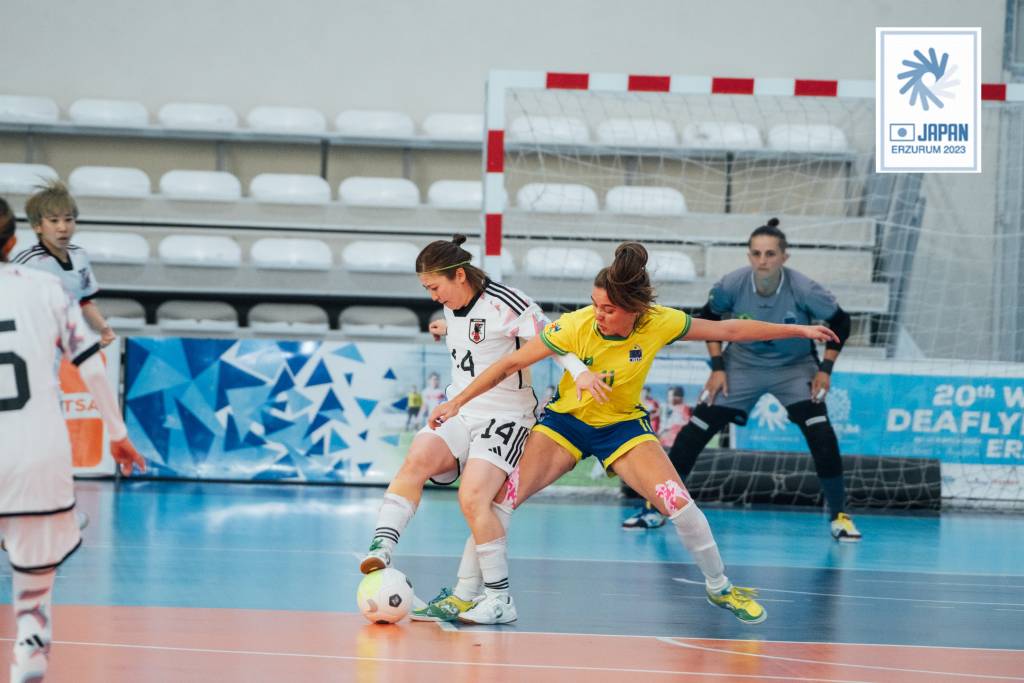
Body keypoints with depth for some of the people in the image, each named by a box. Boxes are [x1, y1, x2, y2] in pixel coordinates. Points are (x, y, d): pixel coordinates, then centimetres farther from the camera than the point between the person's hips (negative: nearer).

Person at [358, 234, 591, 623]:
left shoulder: (504, 304, -13)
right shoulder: (452, 308, 11)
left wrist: (580, 372, -31)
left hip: (505, 419, -6)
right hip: (459, 415, 6)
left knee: (473, 499, -25)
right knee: (418, 457, -27)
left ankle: (465, 597, -13)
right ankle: (381, 548, -37)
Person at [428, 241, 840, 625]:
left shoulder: (659, 324, -21)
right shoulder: (575, 327, -26)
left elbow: (729, 330, -8)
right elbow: (512, 363, -17)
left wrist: (800, 331, -4)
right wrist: (458, 402, -17)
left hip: (623, 426, 1)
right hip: (565, 421, -1)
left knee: (678, 502, -17)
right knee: (495, 498, -20)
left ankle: (719, 588, 8)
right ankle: (496, 599, -6)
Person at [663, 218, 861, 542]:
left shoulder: (804, 290, -26)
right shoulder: (732, 285, -22)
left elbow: (840, 322, -10)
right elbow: (709, 318, 0)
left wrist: (825, 369, -15)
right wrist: (717, 366, -5)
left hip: (794, 367, -2)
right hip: (742, 364, 2)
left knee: (821, 434, -23)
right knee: (694, 433, -5)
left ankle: (839, 516, -8)